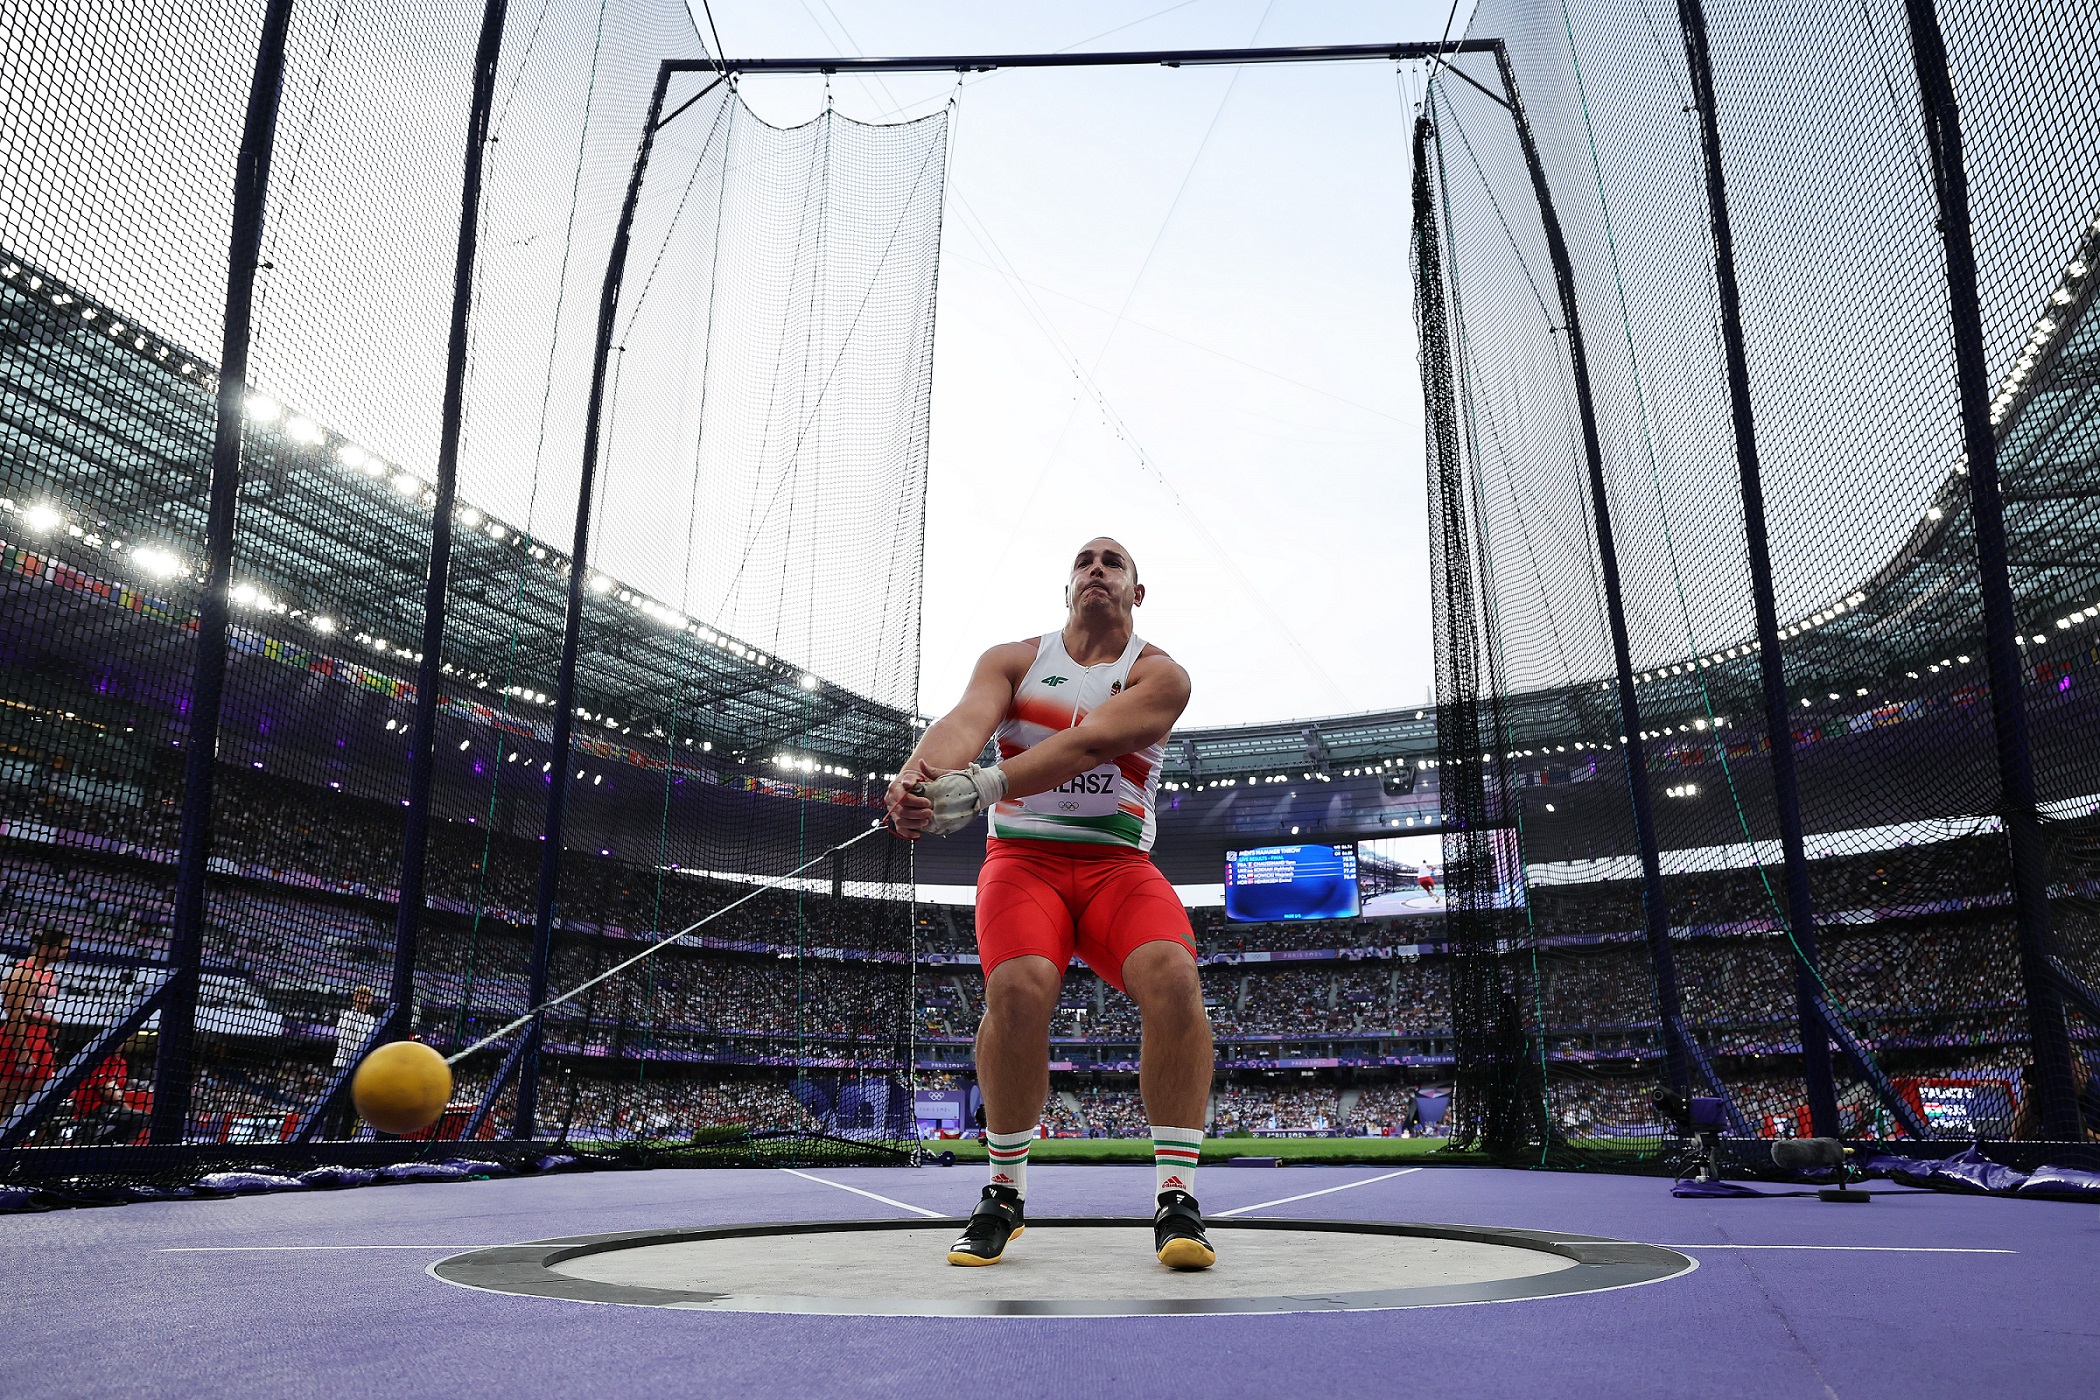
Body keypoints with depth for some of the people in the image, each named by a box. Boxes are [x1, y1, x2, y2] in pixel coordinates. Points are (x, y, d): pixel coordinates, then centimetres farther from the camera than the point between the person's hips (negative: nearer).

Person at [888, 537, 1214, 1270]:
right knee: (1018, 985, -29)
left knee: (1173, 976, -29)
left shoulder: (1160, 677, 1)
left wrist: (982, 785, -35)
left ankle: (1176, 1198, -17)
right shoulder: (1013, 660, 8)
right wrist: (915, 778, -39)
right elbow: (965, 722, -14)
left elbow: (1087, 744, -19)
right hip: (1024, 858, 0)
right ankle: (1003, 1195, -7)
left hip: (1118, 864, 0)